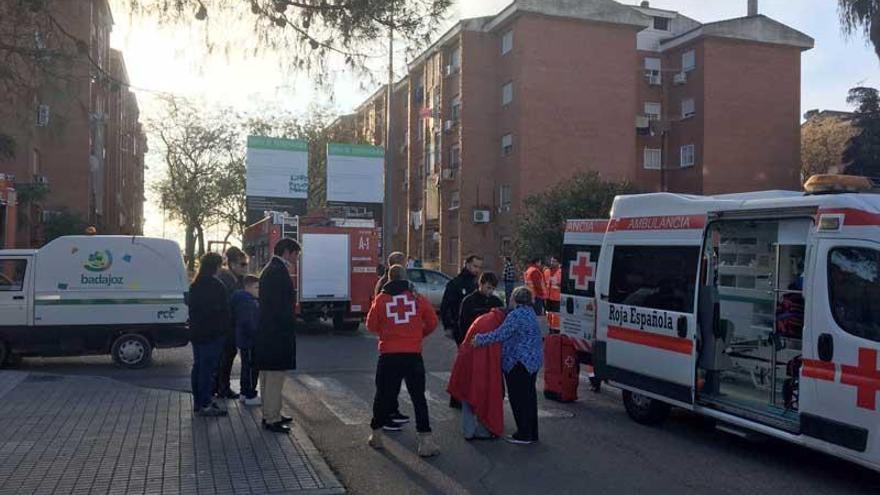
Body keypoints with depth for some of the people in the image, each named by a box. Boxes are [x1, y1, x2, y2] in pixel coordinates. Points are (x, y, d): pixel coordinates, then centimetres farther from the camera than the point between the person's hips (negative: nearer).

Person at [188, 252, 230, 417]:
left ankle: (198, 402, 21)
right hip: (212, 333, -9)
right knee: (208, 368, -6)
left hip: (196, 332, 9)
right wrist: (224, 328, 0)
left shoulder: (195, 285, 13)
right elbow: (223, 311, -13)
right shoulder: (216, 286, -14)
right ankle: (205, 405, -4)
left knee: (198, 367, 14)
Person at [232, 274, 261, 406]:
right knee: (251, 368, -4)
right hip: (248, 342, -11)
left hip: (244, 341, 11)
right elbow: (248, 323, -26)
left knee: (247, 368, 17)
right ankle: (250, 396, 1)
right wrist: (256, 336, -22)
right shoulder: (247, 303, -20)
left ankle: (244, 393, 26)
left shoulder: (251, 301, 15)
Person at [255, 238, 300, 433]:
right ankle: (272, 419, 2)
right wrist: (287, 332, -18)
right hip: (277, 335, -11)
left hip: (266, 334, 11)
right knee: (275, 377, -4)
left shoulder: (268, 270, 16)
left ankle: (270, 414, 27)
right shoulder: (279, 272, -17)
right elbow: (281, 307, -22)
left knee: (268, 377, 17)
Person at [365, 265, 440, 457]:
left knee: (383, 395, 15)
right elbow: (432, 322, 6)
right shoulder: (418, 298, -1)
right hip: (413, 355, 0)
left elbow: (371, 325, 5)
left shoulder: (380, 299, -3)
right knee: (418, 397, 6)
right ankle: (425, 440, 1)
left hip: (388, 356, 0)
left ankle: (376, 435, 28)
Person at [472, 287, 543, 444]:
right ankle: (532, 433, 22)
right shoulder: (530, 312, 13)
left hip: (519, 362, -9)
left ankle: (524, 434, 5)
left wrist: (480, 339, -13)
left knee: (518, 398, 0)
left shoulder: (516, 315, -17)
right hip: (534, 360, 9)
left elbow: (501, 334, -21)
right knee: (529, 396, 15)